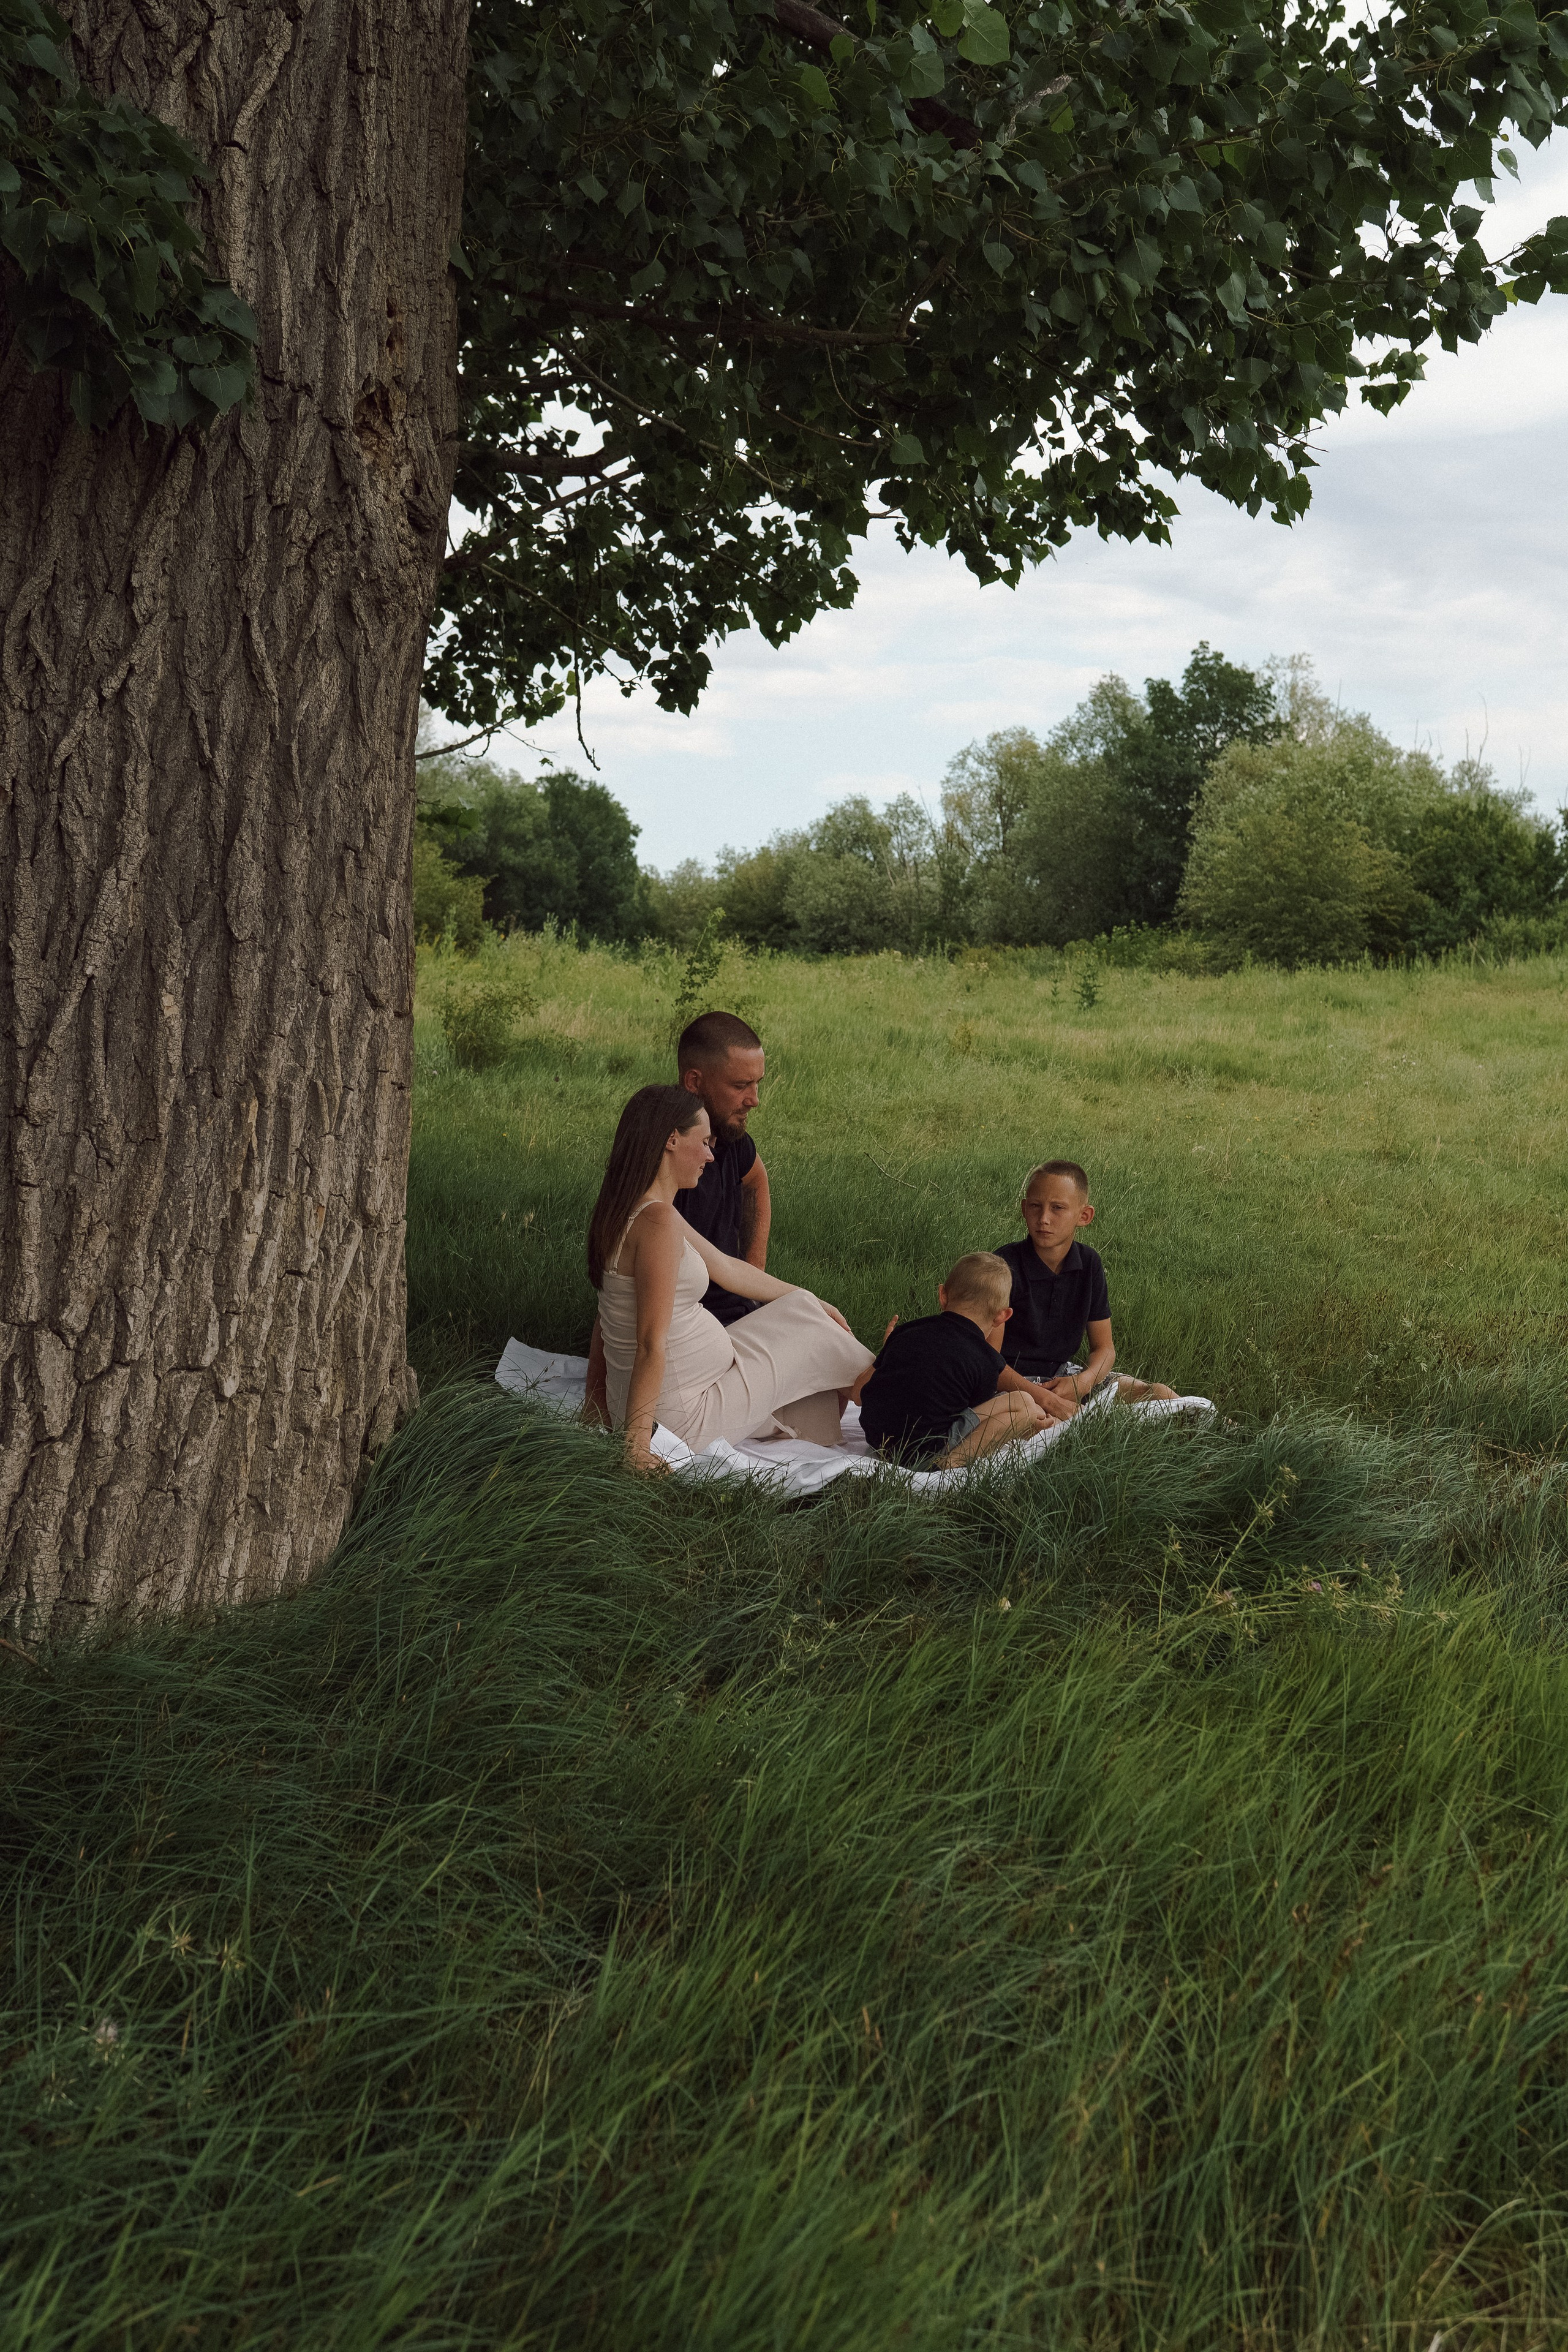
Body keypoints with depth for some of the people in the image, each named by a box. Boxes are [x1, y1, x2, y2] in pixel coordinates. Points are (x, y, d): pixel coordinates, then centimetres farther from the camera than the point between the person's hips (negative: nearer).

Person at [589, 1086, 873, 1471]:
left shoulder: (633, 1209, 7)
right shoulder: (658, 1221, -26)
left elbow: (726, 1268, 17)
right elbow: (651, 1344, -28)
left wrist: (811, 1303, 23)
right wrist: (637, 1443, -28)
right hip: (682, 1418, -9)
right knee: (804, 1324, 11)